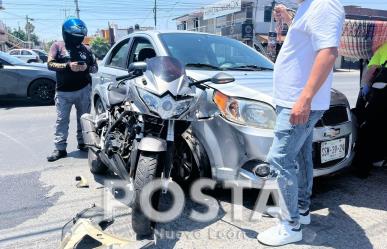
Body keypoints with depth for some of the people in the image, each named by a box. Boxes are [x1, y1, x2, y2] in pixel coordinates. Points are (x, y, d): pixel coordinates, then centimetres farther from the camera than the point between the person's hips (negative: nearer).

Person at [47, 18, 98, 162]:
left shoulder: (86, 49, 9)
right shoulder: (58, 46, 4)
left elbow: (95, 67, 11)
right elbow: (50, 64, -6)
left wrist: (87, 67, -11)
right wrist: (68, 66, -20)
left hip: (83, 89, 2)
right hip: (63, 91, -1)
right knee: (61, 120, -2)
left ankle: (82, 142, 23)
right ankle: (60, 149, 1)